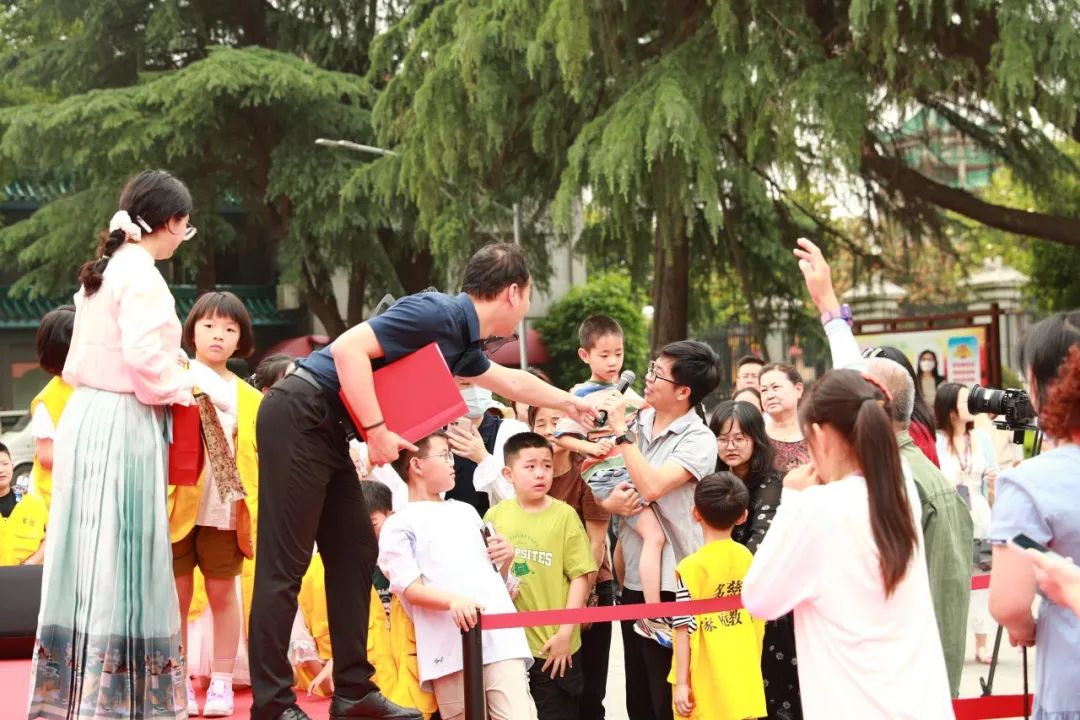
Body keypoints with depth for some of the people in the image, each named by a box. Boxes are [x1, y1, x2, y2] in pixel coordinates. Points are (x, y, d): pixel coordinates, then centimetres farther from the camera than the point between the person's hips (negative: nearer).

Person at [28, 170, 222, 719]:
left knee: (92, 556, 12)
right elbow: (144, 359, -22)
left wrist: (171, 374, 15)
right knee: (119, 560, -6)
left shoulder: (104, 270, 16)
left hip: (86, 417, 9)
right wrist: (183, 389, -4)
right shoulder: (142, 275, -12)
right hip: (123, 425, -9)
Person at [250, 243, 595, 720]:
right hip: (299, 416, -10)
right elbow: (348, 349, -24)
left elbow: (511, 381, 34)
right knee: (285, 564, -7)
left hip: (328, 430, 10)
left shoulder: (463, 342, 14)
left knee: (354, 552, 10)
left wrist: (569, 403, 45)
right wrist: (377, 430, -25)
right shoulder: (439, 315, -16)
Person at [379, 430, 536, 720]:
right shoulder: (399, 525, 7)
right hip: (451, 650, -4)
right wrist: (453, 600, -24)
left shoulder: (466, 511, 26)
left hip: (501, 638, 4)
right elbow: (410, 588, -5)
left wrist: (506, 558, 9)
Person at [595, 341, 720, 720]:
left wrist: (621, 430, -17)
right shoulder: (638, 424, 6)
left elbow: (652, 487, -25)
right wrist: (610, 502, -8)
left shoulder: (699, 440, -12)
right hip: (632, 579, 6)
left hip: (670, 587, -6)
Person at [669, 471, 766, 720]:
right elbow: (758, 622, 9)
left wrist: (681, 682, -9)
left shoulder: (693, 567, -13)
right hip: (743, 680, 5)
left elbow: (686, 629, -14)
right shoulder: (747, 558, 3)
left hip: (708, 684, -5)